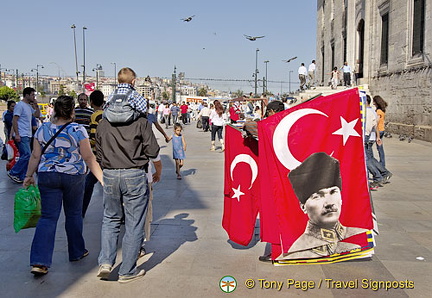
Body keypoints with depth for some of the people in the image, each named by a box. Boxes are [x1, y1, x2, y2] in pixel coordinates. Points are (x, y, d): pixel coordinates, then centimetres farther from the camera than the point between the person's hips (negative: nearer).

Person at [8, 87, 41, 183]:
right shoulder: (20, 105, -11)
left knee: (24, 156, 9)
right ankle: (13, 173, -2)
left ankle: (22, 177, 12)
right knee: (27, 155, -13)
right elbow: (14, 120, -15)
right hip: (22, 135, -9)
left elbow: (37, 115, 19)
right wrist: (16, 134, -20)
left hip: (28, 135, 9)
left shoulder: (29, 106, 16)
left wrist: (36, 105, 6)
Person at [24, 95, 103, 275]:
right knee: (73, 214, 15)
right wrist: (102, 178, -10)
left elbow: (35, 156, 4)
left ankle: (39, 262, -4)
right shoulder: (77, 130, -10)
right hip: (73, 176, -2)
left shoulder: (42, 129, 1)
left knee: (48, 217, 4)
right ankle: (76, 252, 29)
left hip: (47, 177, 3)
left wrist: (29, 176, 16)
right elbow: (88, 158, -13)